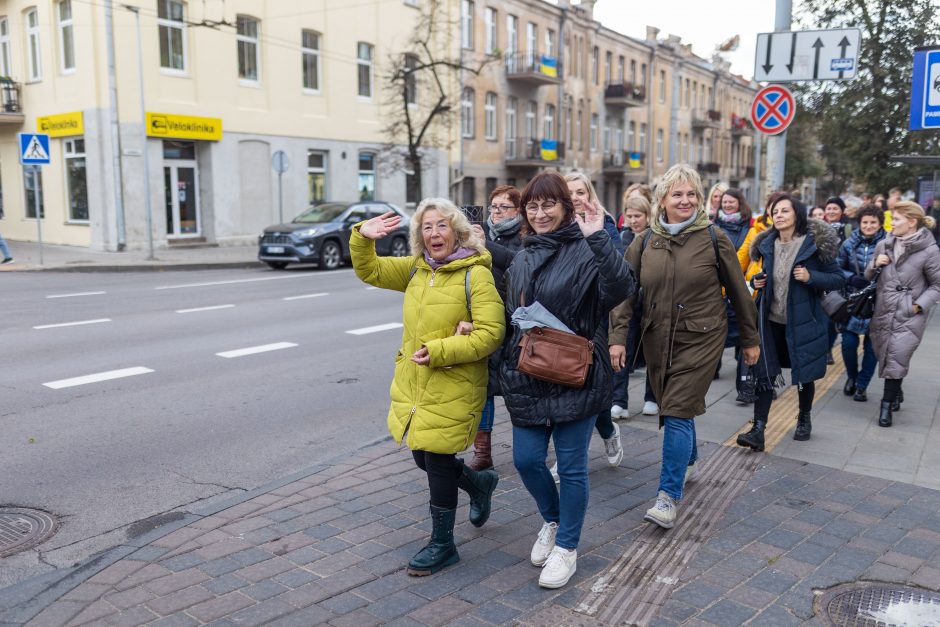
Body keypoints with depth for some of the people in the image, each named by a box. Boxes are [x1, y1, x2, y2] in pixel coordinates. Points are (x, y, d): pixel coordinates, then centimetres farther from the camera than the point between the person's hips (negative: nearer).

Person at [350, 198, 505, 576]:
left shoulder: (475, 274, -14)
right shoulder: (416, 269, 8)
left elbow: (491, 333, -19)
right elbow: (370, 271, 15)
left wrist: (439, 351, -24)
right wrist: (362, 238, -4)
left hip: (454, 388, -7)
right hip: (412, 384, 7)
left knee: (438, 461, 2)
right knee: (423, 457, 17)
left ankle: (442, 544, 24)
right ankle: (480, 483, 46)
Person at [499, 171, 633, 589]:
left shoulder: (585, 250, -8)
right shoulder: (523, 257, 12)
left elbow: (620, 289, -27)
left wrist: (598, 238, -35)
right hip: (527, 377, 6)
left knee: (571, 466, 5)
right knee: (526, 460, 9)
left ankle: (567, 547, 24)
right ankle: (552, 522, 37)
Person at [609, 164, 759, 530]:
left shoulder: (714, 239, -5)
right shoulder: (645, 243, 3)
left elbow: (738, 290, 2)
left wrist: (750, 339, 8)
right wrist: (617, 336, -8)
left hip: (700, 339, -4)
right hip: (657, 339, 4)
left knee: (678, 413, -10)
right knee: (673, 409, 16)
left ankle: (668, 496, -3)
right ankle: (688, 462, 43)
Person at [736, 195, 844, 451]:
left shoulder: (814, 244, -9)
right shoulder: (767, 245, 5)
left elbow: (838, 279, -6)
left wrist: (811, 277, -22)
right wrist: (757, 282, -1)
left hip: (802, 321, -3)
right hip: (771, 320, 3)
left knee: (804, 373, 13)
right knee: (764, 373, -5)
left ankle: (804, 418, 37)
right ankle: (758, 429, -5)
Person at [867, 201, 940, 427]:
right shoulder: (884, 245, 5)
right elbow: (868, 277, 15)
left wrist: (920, 305, -12)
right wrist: (875, 265, -6)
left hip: (909, 317, -5)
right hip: (883, 313, 5)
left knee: (896, 361, -8)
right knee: (884, 358, 14)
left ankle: (887, 406, 5)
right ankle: (896, 393, 37)